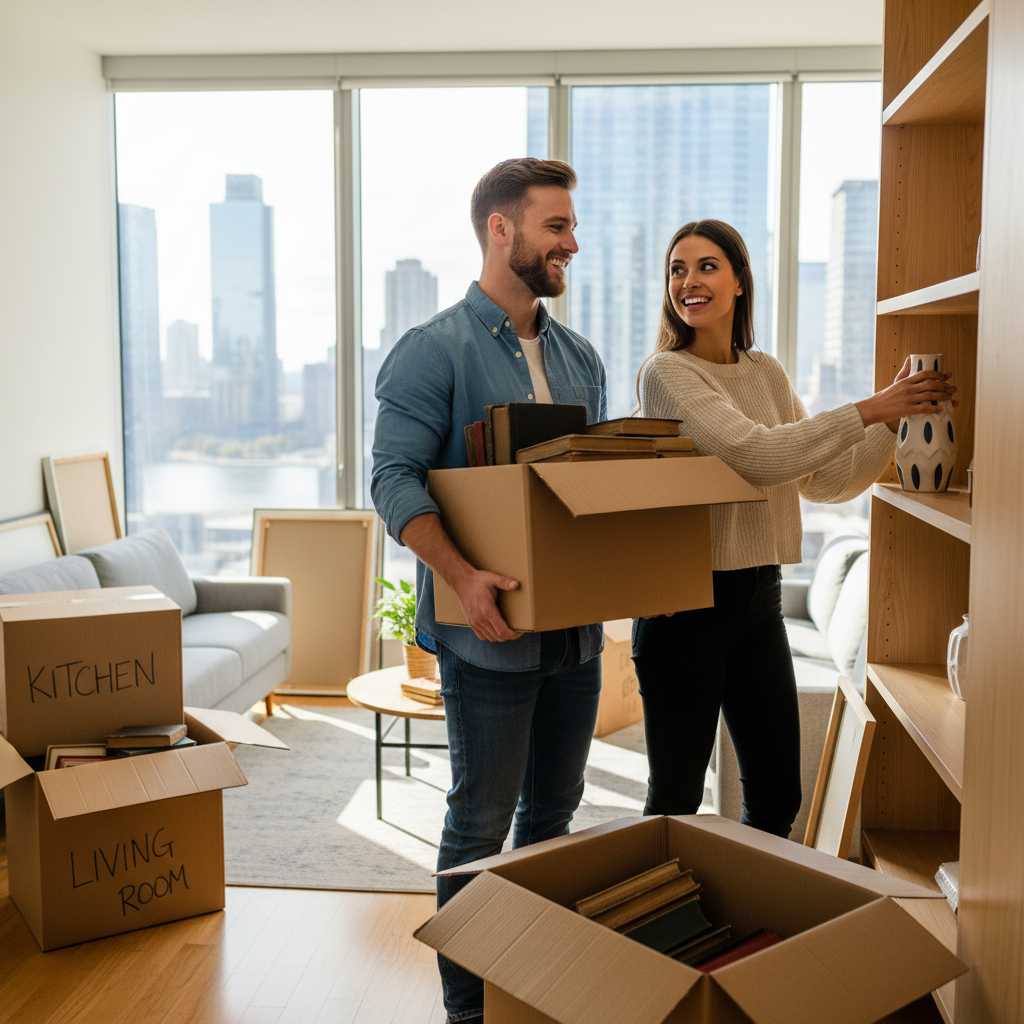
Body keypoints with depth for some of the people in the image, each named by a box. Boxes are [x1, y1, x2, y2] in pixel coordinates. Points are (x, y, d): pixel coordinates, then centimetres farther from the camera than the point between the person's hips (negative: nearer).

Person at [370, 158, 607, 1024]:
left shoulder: (578, 357, 13)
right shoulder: (435, 351, -8)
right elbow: (395, 477, -16)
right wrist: (461, 576, -29)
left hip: (576, 622, 7)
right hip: (491, 629, -7)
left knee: (554, 811, 18)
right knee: (483, 819, 4)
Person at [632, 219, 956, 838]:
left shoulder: (767, 373, 10)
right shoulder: (667, 373, -10)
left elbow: (825, 482, 11)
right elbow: (758, 456, -21)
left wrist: (893, 418, 0)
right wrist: (869, 410, -15)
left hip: (759, 598, 6)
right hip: (686, 600, -6)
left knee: (777, 796, 15)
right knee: (676, 799, 5)